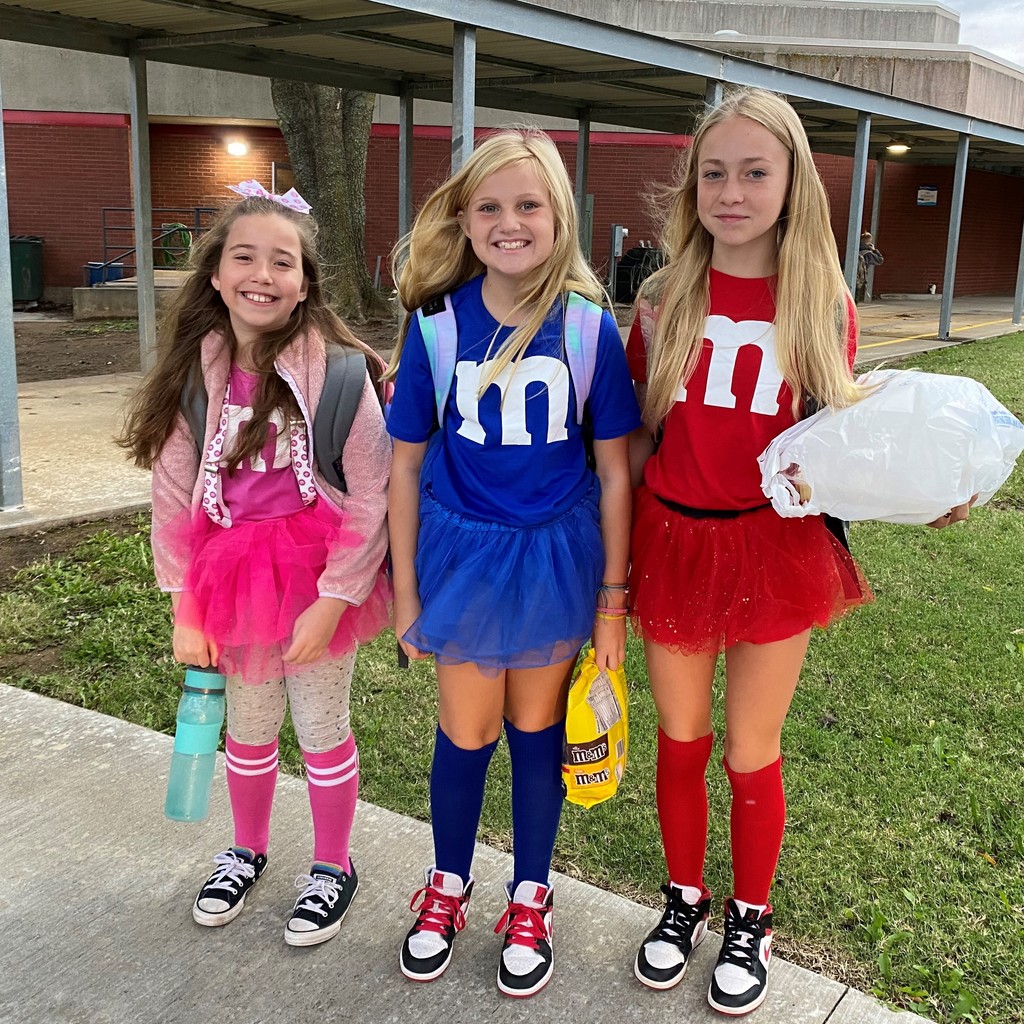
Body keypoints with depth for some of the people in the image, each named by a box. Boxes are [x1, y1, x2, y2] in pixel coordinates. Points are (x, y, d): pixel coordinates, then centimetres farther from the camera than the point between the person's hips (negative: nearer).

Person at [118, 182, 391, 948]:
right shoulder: (192, 375, -6)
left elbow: (369, 498, -14)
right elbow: (174, 499, -1)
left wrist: (331, 602, -14)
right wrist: (185, 611, 0)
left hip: (318, 575, -3)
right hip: (232, 576, 4)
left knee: (323, 728, 13)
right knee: (248, 728, 20)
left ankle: (333, 866, 35)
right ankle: (247, 851, 45)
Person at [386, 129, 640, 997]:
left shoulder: (589, 326, -11)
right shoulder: (436, 322, -9)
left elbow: (614, 470, -4)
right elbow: (407, 463, -1)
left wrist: (613, 597, -1)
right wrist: (405, 589, 2)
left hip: (558, 557, 0)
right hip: (463, 552, 0)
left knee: (537, 726, 16)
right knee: (466, 731, 13)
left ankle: (531, 898, 38)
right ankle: (448, 886, 40)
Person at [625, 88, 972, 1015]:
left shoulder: (824, 304, -4)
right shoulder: (664, 301, -1)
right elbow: (638, 436, 3)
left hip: (777, 547, -1)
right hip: (673, 541, 1)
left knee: (752, 754, 11)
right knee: (681, 741, 16)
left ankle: (751, 923, 35)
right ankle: (685, 900, 39)